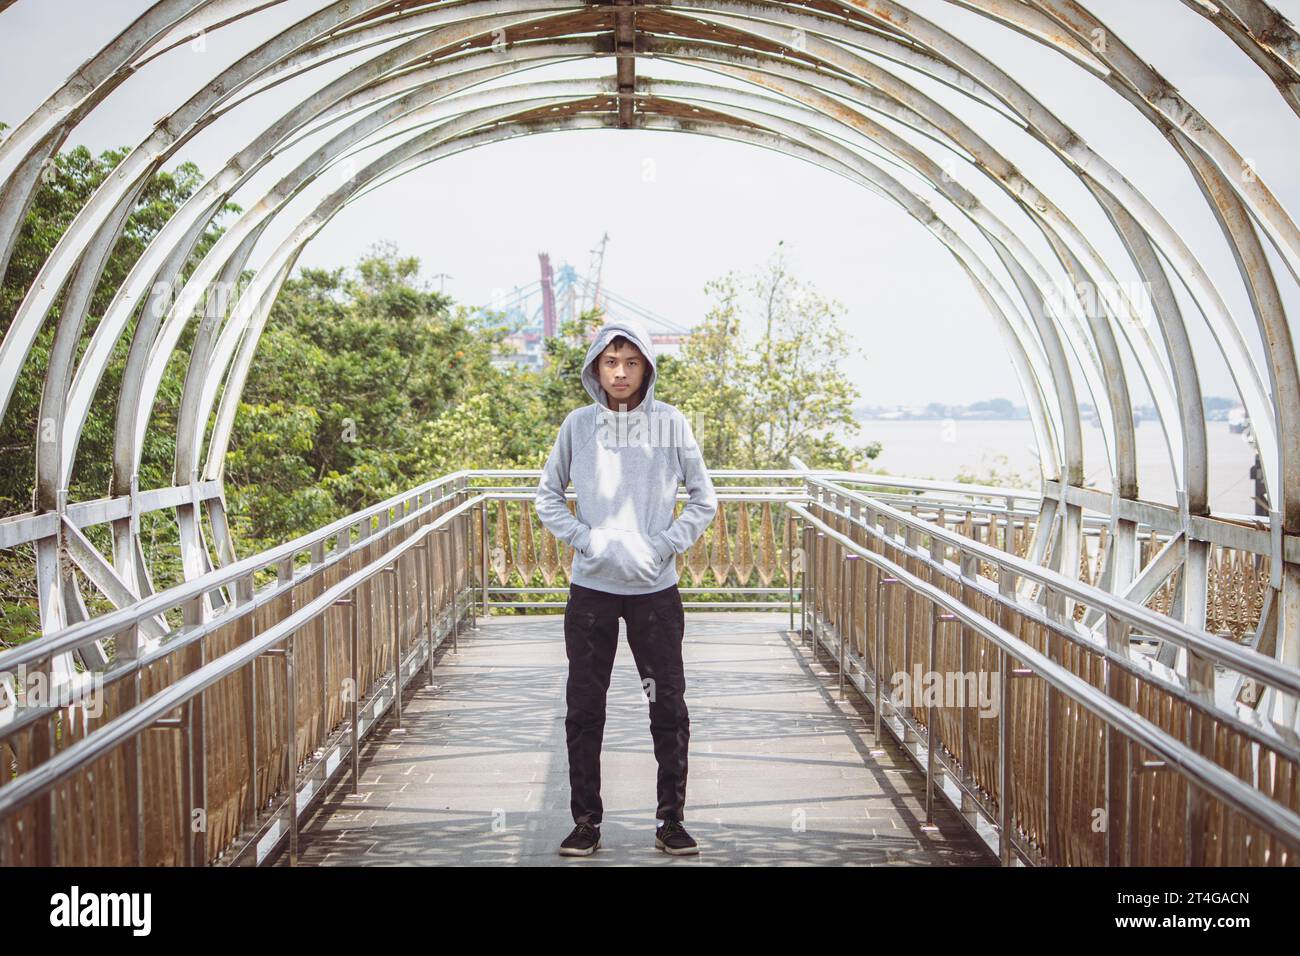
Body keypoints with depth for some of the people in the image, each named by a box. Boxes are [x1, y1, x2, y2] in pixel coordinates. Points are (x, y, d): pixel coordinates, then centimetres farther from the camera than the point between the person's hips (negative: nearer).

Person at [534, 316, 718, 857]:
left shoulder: (670, 422, -1)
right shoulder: (578, 424, 2)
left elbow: (703, 499, 5)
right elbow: (548, 496, 10)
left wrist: (665, 545, -7)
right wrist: (584, 538, -5)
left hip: (655, 589, -1)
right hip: (590, 588, 1)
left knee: (669, 708, 4)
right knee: (584, 711, 6)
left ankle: (671, 820, 18)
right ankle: (586, 821, 18)